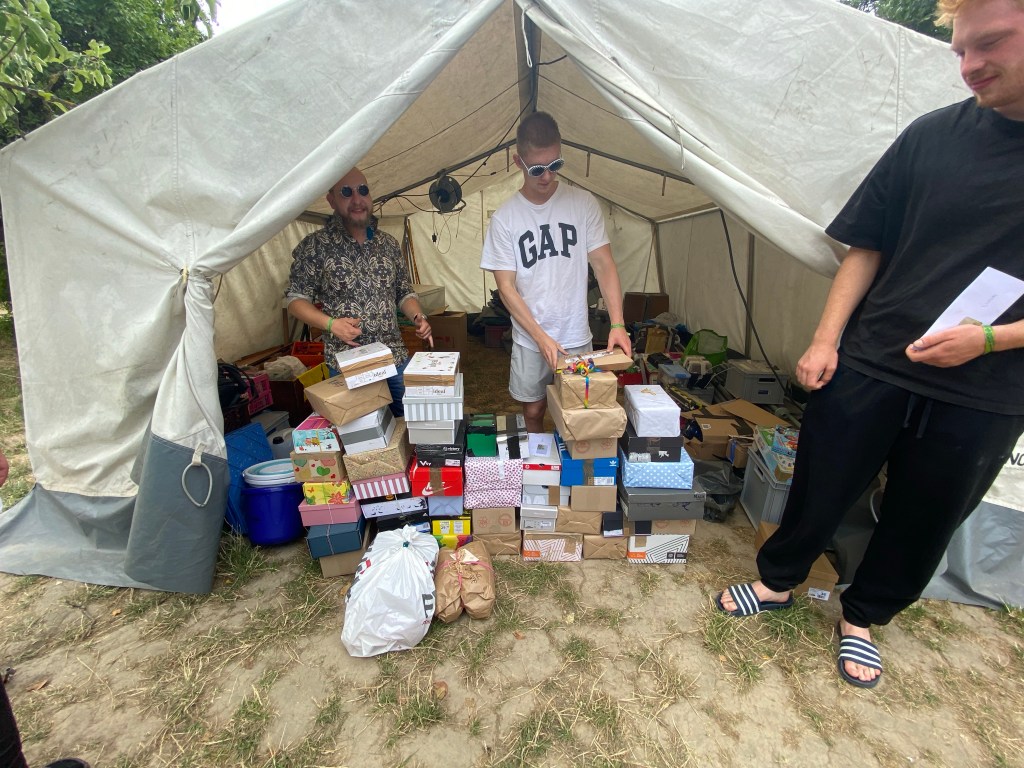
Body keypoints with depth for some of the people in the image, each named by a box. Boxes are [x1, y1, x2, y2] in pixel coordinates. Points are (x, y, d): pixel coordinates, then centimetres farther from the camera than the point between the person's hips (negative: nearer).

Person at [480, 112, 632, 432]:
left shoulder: (583, 203, -3)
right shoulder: (504, 218, -6)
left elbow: (603, 265, -3)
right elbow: (506, 287, -8)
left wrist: (617, 323, -16)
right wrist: (541, 337, -16)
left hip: (577, 337, 1)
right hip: (530, 341, 0)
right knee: (533, 411, 13)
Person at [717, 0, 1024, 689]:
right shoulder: (933, 135, -2)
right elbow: (868, 246, 1)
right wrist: (826, 339, -5)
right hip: (870, 366, 0)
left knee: (922, 521, 16)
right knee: (820, 489, 12)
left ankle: (864, 617, 42)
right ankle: (778, 580, 38)